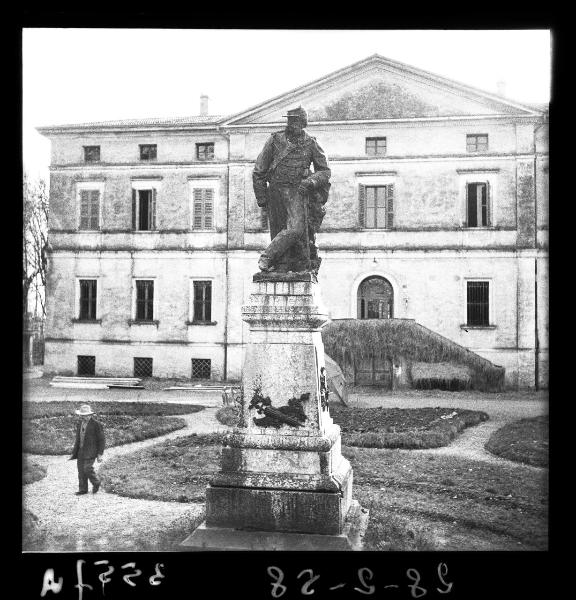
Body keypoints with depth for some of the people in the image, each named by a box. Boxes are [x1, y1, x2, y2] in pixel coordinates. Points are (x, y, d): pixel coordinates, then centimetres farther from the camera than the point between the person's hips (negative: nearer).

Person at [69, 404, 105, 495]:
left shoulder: (96, 425, -10)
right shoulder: (79, 424, 11)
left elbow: (102, 440, -7)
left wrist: (100, 454, -10)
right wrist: (74, 453, 16)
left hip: (91, 452, -7)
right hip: (81, 451, 7)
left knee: (87, 469, -15)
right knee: (81, 471, 5)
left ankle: (96, 483, 10)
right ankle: (83, 489, 16)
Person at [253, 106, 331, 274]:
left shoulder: (311, 144, 2)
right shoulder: (275, 139, 2)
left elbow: (325, 171, 8)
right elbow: (259, 170, 6)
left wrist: (310, 181, -12)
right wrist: (261, 197, 3)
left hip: (298, 192, 0)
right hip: (275, 191, 1)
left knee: (296, 229, -18)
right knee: (279, 231, 1)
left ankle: (267, 256, -10)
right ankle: (281, 268, 8)